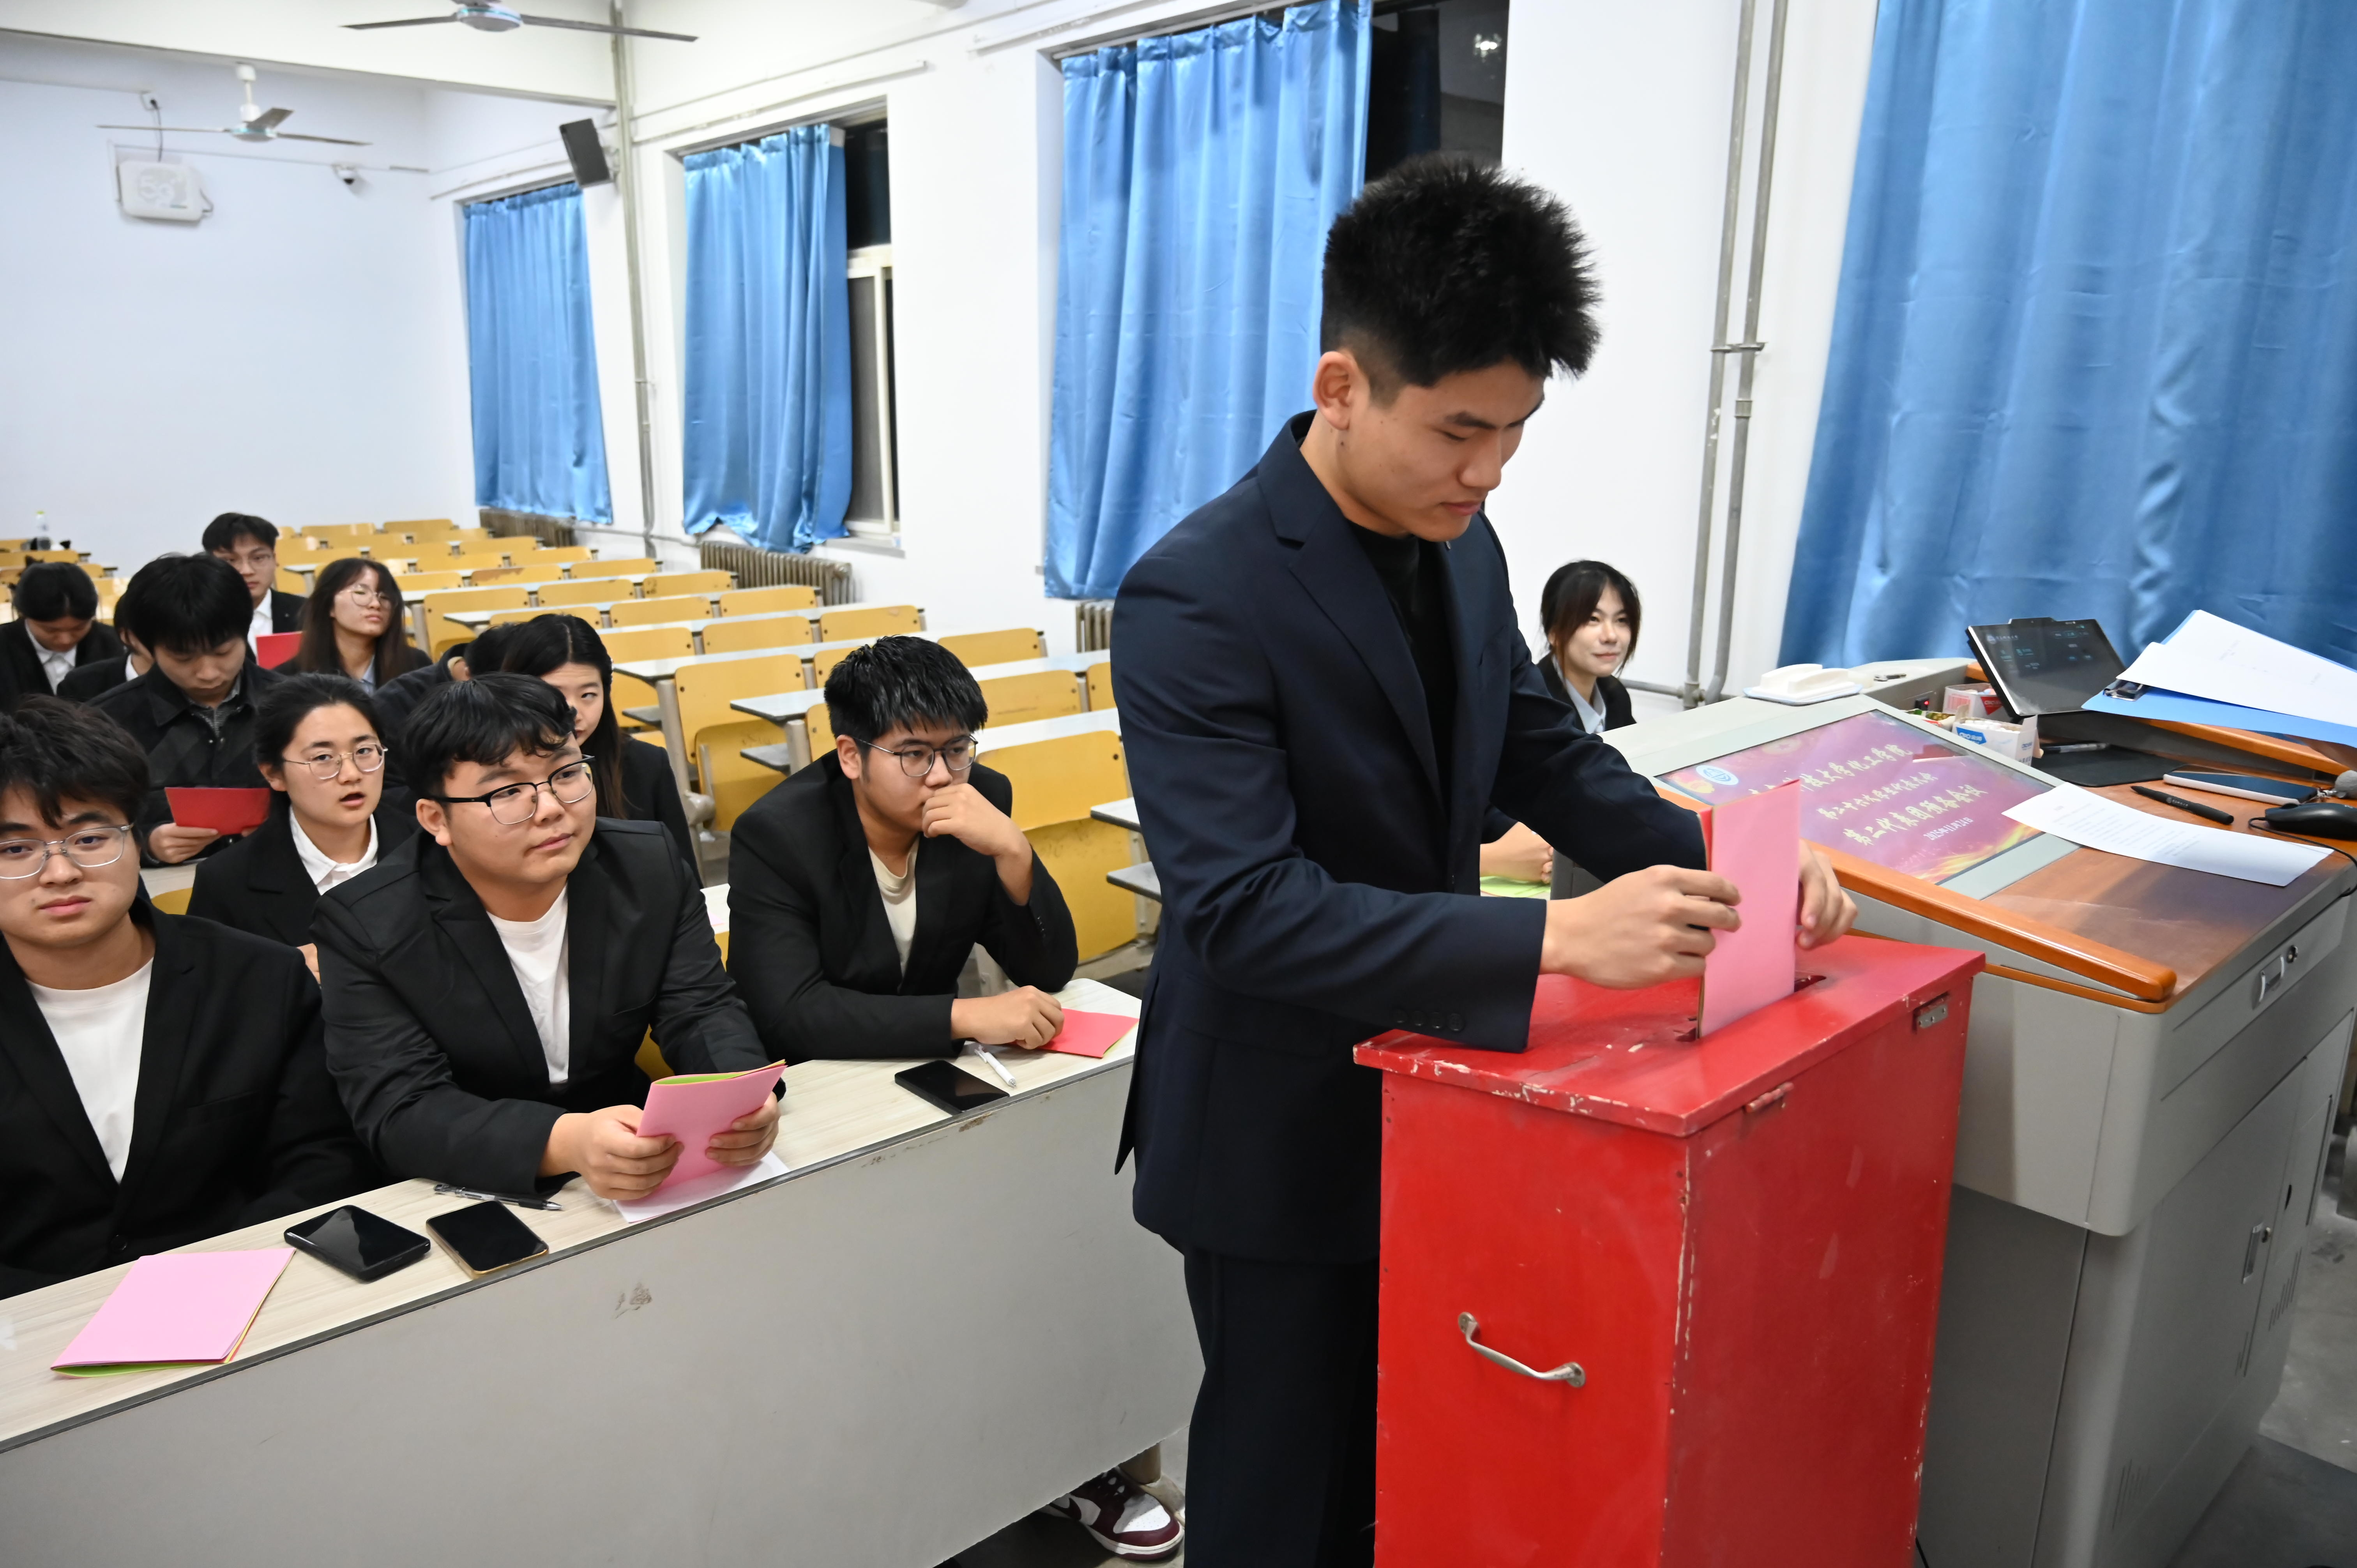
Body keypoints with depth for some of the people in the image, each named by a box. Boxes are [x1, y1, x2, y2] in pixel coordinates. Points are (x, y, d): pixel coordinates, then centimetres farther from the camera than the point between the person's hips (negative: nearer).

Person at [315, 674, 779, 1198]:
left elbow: (702, 1013, -5)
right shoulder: (366, 924, -13)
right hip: (470, 1199, -2)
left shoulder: (651, 865, -4)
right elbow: (399, 1113, -20)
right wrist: (565, 1144, -38)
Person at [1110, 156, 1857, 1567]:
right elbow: (1242, 910, -32)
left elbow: (1545, 751, 9)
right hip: (1283, 1133, -7)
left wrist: (1717, 863, -8)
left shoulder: (1461, 545, -1)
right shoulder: (1198, 599, -25)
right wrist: (1552, 939, -38)